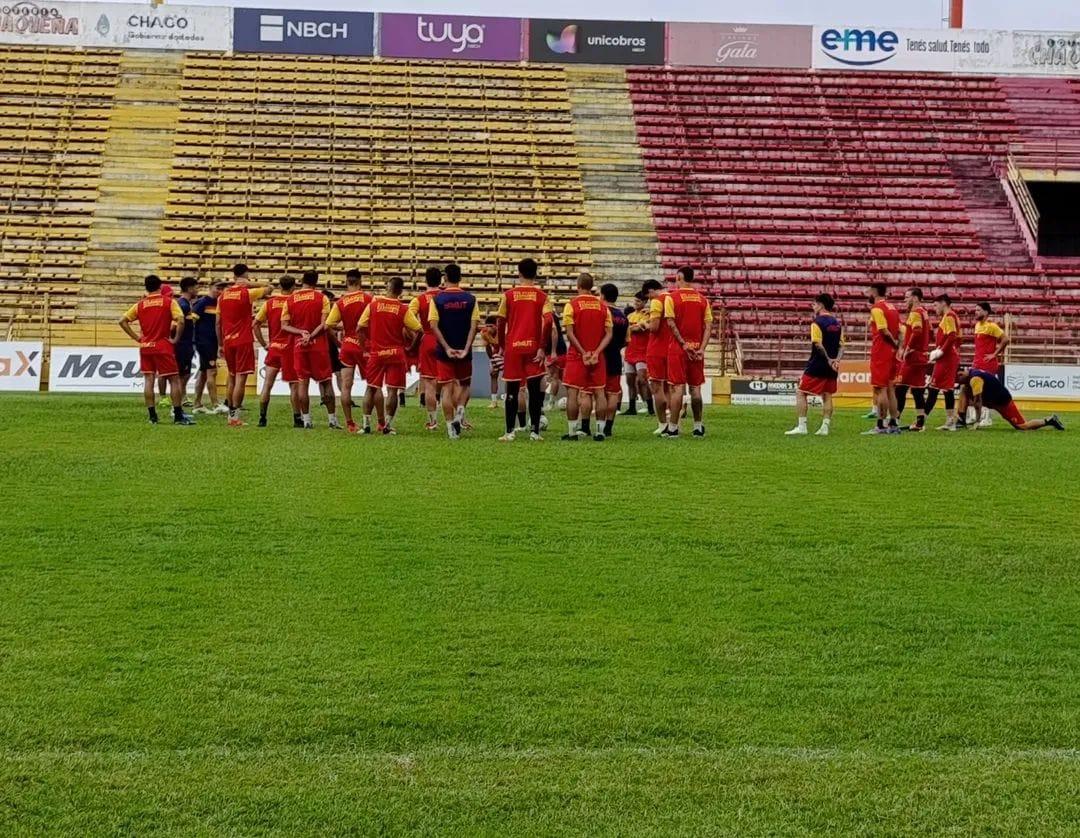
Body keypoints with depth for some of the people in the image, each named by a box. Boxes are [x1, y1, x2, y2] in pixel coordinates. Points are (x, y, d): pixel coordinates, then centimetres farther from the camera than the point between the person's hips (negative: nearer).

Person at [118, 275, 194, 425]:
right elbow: (180, 321, -16)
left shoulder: (140, 304, 7)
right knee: (174, 380, 2)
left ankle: (152, 416, 3)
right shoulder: (169, 302, -3)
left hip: (145, 346, 3)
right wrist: (175, 339, -6)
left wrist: (136, 337, 7)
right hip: (163, 346, -3)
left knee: (148, 380, 5)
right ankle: (178, 415, -1)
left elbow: (123, 321, 4)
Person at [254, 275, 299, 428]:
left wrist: (264, 344, 9)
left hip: (273, 347, 3)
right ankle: (297, 419, 6)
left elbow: (256, 324, 3)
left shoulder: (269, 303, 4)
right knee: (294, 385, 4)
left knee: (267, 384, 5)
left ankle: (262, 418, 3)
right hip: (290, 347, -3)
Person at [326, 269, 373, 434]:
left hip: (347, 346, 2)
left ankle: (349, 423, 4)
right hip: (364, 346, -2)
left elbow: (328, 326, -5)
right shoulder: (368, 298, -8)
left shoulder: (339, 303, -2)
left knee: (346, 386, 5)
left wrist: (338, 339, 10)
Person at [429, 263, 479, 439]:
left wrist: (447, 348, -12)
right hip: (464, 350, 1)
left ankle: (450, 425, 0)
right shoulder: (470, 299, -1)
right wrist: (466, 349, -11)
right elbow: (474, 325, -8)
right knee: (465, 384, 19)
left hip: (445, 351, -1)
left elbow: (433, 325, -11)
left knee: (447, 388, 5)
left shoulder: (436, 299, -3)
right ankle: (460, 411, -5)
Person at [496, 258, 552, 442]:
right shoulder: (542, 296, 0)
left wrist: (501, 346, 14)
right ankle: (534, 431, 4)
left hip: (513, 347, 0)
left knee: (512, 391, 6)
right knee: (534, 391, 6)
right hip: (533, 348, 0)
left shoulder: (508, 295, 1)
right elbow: (547, 322, -12)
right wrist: (542, 348, -8)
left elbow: (501, 323, 3)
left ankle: (509, 432, 3)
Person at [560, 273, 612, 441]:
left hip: (577, 356, -3)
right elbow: (609, 334, -1)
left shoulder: (572, 304, -6)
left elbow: (569, 333, -13)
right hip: (597, 357, 3)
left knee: (573, 393, 3)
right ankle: (599, 431, 7)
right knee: (599, 392, 7)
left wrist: (583, 353, -11)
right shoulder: (603, 306, 5)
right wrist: (596, 352, -7)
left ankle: (572, 431, 2)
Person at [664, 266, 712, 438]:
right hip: (697, 348, 3)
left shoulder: (672, 297, -4)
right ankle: (698, 427, 15)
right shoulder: (702, 299, 8)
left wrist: (684, 345, -12)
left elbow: (671, 324, -13)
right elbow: (709, 326, 0)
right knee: (695, 388, 11)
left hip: (678, 348, -3)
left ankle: (673, 428, -3)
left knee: (678, 387, -3)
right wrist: (701, 349, -5)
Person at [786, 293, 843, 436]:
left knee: (801, 393, 0)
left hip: (817, 365, -7)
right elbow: (841, 345, 7)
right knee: (827, 396, 10)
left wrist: (828, 359, -13)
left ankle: (801, 426, -6)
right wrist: (835, 360, -3)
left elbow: (818, 345, -19)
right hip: (831, 367, 7)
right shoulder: (837, 323, 10)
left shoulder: (817, 322, -11)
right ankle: (825, 427, 5)